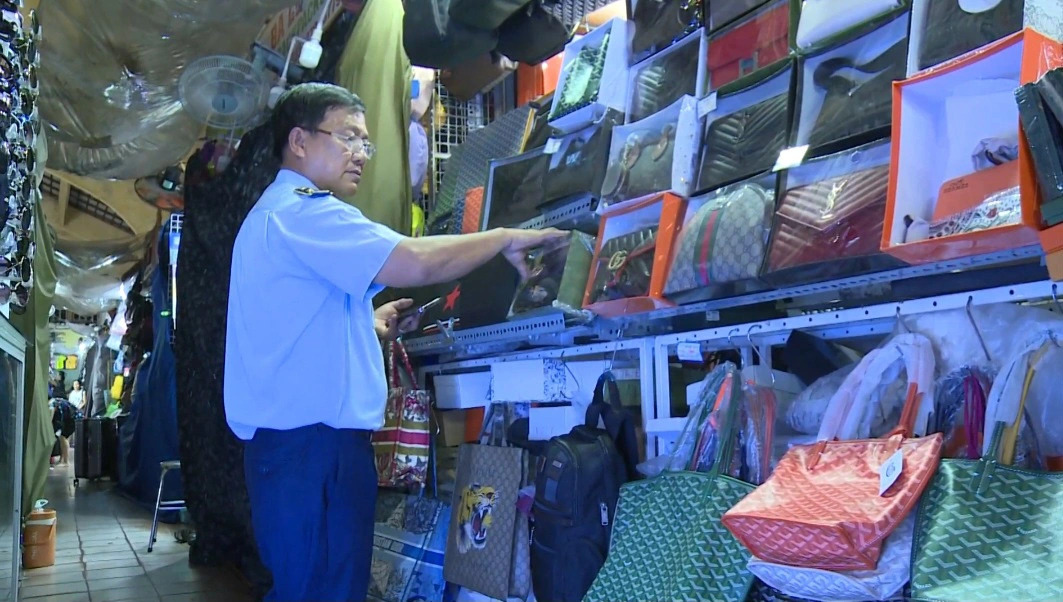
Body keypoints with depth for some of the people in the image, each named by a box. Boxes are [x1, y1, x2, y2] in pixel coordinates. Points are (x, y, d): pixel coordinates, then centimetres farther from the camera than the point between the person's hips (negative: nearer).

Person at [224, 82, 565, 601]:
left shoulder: (275, 213, 23)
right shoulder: (302, 211, -12)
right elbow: (416, 263, -24)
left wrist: (369, 326, 16)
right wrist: (506, 239, -10)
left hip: (293, 440, 11)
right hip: (313, 442, -11)